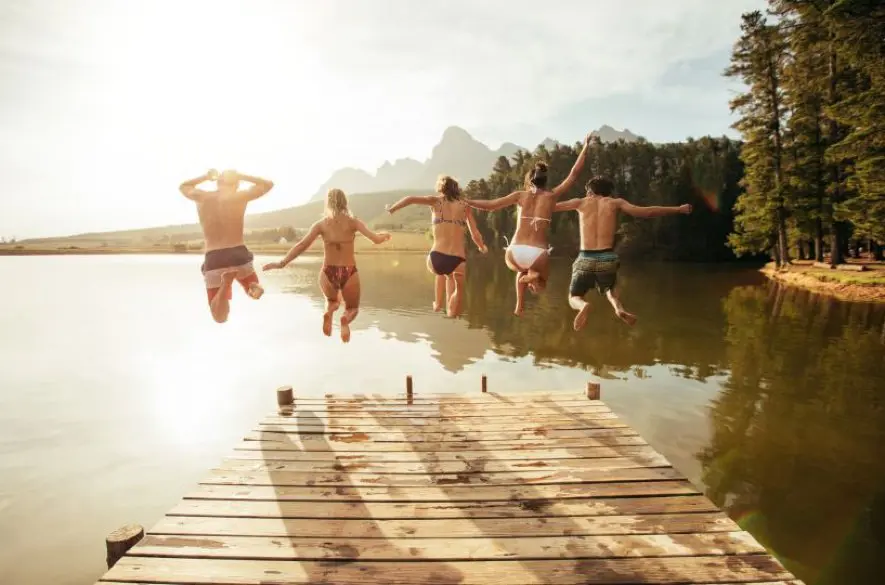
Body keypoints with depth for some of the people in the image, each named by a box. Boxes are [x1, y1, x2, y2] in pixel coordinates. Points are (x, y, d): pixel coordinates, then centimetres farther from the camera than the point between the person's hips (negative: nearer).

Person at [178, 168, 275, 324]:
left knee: (219, 317, 8)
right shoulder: (240, 196, 1)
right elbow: (268, 184, 15)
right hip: (239, 255, -1)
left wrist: (207, 176, 27)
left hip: (213, 260, 1)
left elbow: (182, 187, 31)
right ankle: (254, 287, -11)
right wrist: (239, 176, 17)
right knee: (254, 291, 29)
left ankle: (225, 284, -24)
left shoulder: (201, 197, 7)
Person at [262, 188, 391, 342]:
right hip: (349, 273, -1)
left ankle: (329, 312, -4)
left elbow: (301, 245, -7)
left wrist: (281, 263, -4)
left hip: (328, 273, 1)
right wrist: (384, 235, 18)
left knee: (332, 300, 34)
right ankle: (346, 319, -16)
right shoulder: (353, 222, -1)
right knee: (352, 308, 23)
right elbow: (376, 239, -5)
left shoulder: (321, 224, 1)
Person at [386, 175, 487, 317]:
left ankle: (437, 303, 45)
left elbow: (411, 199, -7)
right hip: (458, 263, -1)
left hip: (436, 260, 1)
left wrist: (391, 209, 8)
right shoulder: (465, 206, 14)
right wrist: (482, 247, 33)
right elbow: (476, 236, 12)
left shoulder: (436, 201, 11)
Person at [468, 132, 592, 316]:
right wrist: (585, 146, 25)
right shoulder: (551, 195, 9)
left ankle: (519, 307, 15)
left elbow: (489, 205, 8)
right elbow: (574, 174, 15)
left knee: (521, 271, 38)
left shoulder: (520, 195, 9)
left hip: (514, 253, 2)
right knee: (541, 286, 28)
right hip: (537, 254, -1)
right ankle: (533, 276, -10)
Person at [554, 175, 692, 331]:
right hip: (607, 259, 1)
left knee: (574, 298, 16)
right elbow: (647, 212, 5)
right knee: (610, 289, 31)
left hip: (585, 260, -1)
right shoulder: (616, 202, 10)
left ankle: (583, 306, -22)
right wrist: (679, 209, 16)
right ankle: (619, 308, -3)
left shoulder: (581, 202, 10)